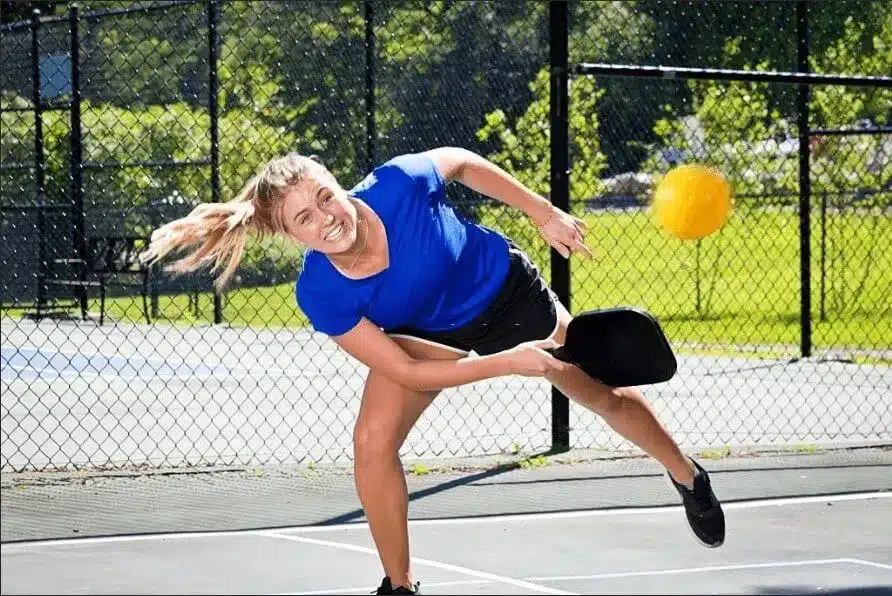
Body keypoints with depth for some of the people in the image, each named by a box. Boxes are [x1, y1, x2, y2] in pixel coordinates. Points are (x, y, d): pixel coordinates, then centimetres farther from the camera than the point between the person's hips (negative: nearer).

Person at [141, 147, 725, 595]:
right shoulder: (319, 294, -34)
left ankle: (687, 476, 45)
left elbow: (462, 160, -14)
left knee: (608, 396, 13)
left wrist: (546, 214, -11)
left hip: (511, 294, 0)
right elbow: (408, 373, -27)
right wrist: (510, 362, -34)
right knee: (374, 439, -20)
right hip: (426, 334, 0)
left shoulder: (397, 184, -39)